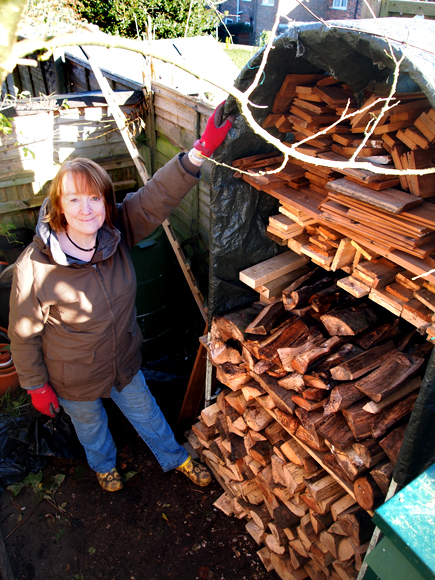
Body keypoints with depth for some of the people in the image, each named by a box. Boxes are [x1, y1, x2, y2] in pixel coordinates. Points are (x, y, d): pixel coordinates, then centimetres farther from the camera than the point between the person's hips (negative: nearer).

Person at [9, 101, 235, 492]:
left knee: (145, 412, 27)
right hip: (74, 379, -2)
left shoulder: (117, 231, -21)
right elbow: (24, 335, -18)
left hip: (124, 362, 3)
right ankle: (104, 464, 63)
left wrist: (201, 151, -47)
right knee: (90, 424, 28)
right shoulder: (36, 268, -31)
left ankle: (175, 458, 55)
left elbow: (160, 195, -31)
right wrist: (36, 386, -6)